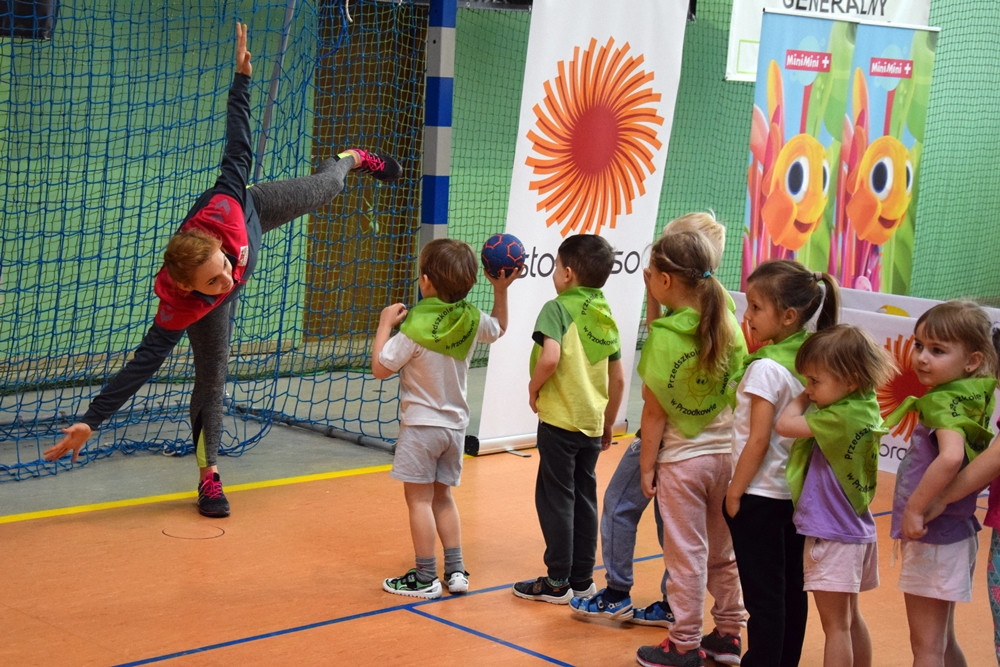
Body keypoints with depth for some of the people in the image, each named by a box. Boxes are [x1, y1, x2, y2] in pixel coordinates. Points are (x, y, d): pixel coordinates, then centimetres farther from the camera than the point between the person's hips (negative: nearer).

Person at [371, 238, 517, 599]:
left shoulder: (416, 327, -22)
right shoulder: (471, 320, -4)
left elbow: (381, 367, -16)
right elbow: (498, 327, 18)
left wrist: (385, 324, -8)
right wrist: (500, 289, 16)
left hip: (421, 425, -7)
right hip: (455, 424, 7)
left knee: (419, 498, 2)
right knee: (442, 496, 18)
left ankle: (426, 577, 6)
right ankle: (456, 570, 18)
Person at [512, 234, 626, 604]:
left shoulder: (557, 308, -10)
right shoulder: (605, 316, 10)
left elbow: (550, 357, -27)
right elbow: (618, 379, 12)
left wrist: (534, 387, -9)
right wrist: (608, 423, 21)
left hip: (560, 420, -7)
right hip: (592, 422, 7)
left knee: (555, 498, 2)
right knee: (584, 498, 14)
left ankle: (558, 581, 7)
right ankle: (582, 579, 20)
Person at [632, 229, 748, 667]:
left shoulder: (662, 337, -17)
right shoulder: (727, 324, -2)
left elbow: (655, 412, -13)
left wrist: (647, 466, -5)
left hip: (682, 458, -5)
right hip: (726, 451, 5)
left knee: (687, 556, 5)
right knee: (723, 551, 17)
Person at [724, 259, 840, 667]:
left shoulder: (766, 367, -19)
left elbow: (758, 440, -20)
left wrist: (735, 491, -11)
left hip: (760, 495, -8)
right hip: (795, 492, 8)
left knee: (762, 594, -1)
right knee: (791, 589, 15)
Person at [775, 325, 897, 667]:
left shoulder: (840, 417, -24)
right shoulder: (866, 405, 3)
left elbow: (784, 424, -20)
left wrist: (802, 398, -6)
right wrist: (811, 396, -3)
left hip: (832, 534, -9)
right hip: (857, 530, 9)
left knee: (836, 625, -2)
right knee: (851, 618, 20)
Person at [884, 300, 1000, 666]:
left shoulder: (945, 402, -20)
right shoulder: (970, 396, 5)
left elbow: (951, 456, -38)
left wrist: (915, 508, -29)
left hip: (932, 536, -9)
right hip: (951, 533, 9)